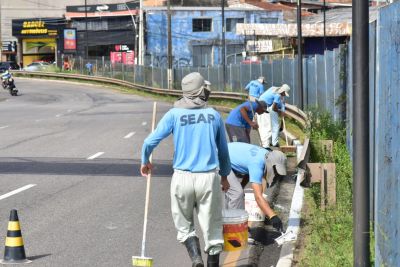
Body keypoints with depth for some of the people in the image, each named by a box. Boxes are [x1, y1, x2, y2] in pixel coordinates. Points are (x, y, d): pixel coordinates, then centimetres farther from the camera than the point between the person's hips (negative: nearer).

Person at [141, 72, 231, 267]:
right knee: (212, 227, 8)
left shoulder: (174, 114, 0)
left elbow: (150, 142, -3)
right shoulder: (214, 115, 5)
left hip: (182, 177, 0)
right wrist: (224, 175, 29)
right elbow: (223, 150, 14)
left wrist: (145, 162, 17)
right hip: (209, 178, 0)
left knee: (184, 225, 14)